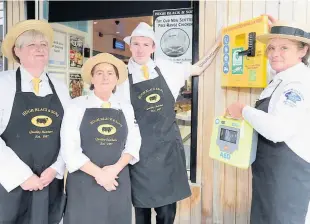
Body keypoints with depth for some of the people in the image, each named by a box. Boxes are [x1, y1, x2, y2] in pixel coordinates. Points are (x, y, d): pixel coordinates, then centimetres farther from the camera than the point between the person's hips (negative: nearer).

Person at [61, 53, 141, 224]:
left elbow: (133, 144, 3)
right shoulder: (77, 106, -3)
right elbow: (69, 148, -8)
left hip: (118, 181, 3)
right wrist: (98, 173, -13)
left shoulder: (126, 109, 7)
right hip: (84, 181, -3)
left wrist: (115, 169, -12)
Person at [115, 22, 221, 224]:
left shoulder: (165, 69, 2)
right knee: (142, 206, 13)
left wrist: (218, 45, 5)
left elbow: (198, 69, 12)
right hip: (142, 151, -2)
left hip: (169, 147, 2)